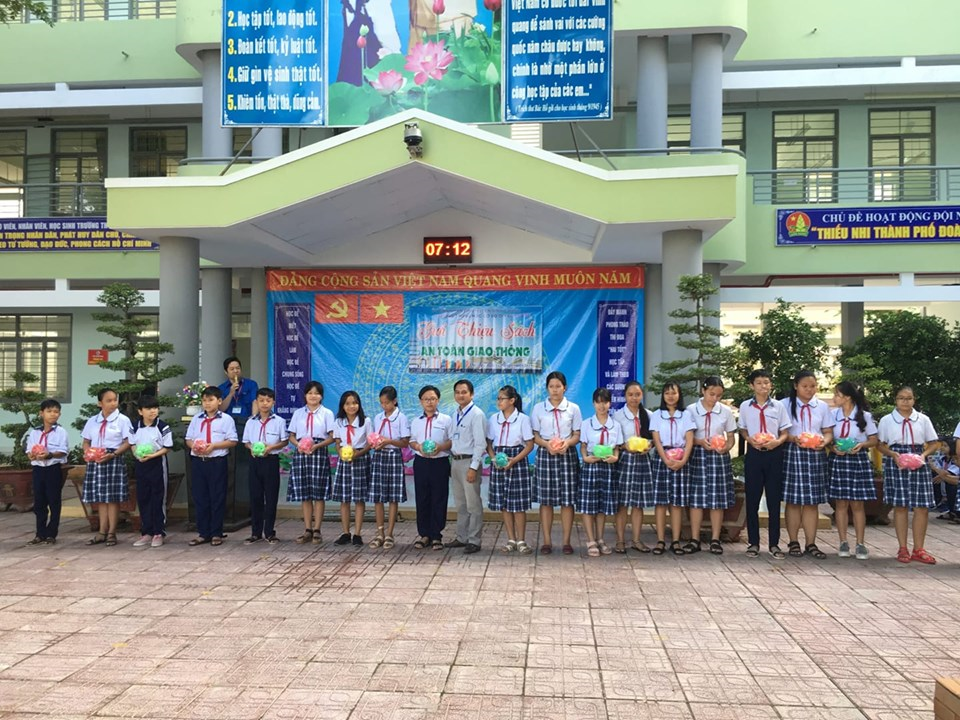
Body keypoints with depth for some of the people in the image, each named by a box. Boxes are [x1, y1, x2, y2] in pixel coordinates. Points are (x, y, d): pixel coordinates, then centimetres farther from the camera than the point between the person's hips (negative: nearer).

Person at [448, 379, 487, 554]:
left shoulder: (476, 414, -12)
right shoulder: (456, 415, 12)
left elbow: (480, 443, -16)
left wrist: (473, 467, -19)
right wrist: (452, 461, 11)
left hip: (469, 462, -8)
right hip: (455, 461, 8)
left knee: (473, 504, -2)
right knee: (460, 503, 16)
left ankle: (474, 541, 5)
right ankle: (462, 537, 25)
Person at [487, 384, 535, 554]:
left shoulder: (522, 419, -4)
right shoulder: (494, 418, 6)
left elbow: (529, 445, -5)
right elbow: (489, 442, 10)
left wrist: (514, 460, -16)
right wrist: (493, 458, -9)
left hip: (517, 462, -4)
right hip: (499, 462, 4)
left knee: (519, 504, -2)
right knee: (504, 504, 6)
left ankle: (521, 541, 9)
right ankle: (511, 540, 17)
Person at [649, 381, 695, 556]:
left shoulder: (686, 415, 9)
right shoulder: (657, 415, 6)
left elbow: (689, 441, 1)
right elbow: (656, 440, -3)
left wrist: (683, 461, -14)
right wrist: (667, 460, -16)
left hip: (681, 461, 1)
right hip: (662, 459, -1)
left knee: (678, 502, 1)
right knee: (661, 501, -3)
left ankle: (675, 542, 4)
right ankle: (660, 541, 1)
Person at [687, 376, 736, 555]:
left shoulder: (726, 412, 4)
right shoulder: (691, 410, 0)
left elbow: (731, 437, 9)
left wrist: (726, 447, -12)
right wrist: (700, 442, -16)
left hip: (719, 457, 1)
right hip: (698, 456, -1)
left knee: (718, 500, 2)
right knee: (696, 499, 0)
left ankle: (715, 540, 11)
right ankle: (694, 539, 7)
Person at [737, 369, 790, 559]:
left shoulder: (778, 406, 2)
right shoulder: (745, 406, 3)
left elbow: (784, 433, 6)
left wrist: (778, 441, -15)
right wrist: (750, 440, -10)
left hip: (774, 454, 0)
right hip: (754, 454, 0)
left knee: (774, 500, 4)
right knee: (752, 500, 4)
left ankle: (774, 544, 14)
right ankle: (753, 543, 15)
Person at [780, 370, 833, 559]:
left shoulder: (822, 406, 12)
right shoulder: (785, 404, 2)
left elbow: (828, 431, 12)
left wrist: (824, 441, -10)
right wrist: (793, 439, -18)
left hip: (816, 455, 3)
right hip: (792, 453, -3)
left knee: (812, 501, 4)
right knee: (794, 501, 0)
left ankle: (811, 543, 10)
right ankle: (793, 542, 9)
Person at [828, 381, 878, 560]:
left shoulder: (865, 416, -1)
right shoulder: (832, 414, 3)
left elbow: (874, 440, 4)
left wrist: (862, 444, -15)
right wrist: (833, 447, -11)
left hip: (858, 460, -2)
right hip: (838, 460, 2)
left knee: (857, 504, 1)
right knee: (841, 503, 4)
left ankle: (860, 544, 9)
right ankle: (843, 542, 12)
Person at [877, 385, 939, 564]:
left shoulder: (923, 420, 7)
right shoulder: (886, 420, 4)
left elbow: (932, 444, 9)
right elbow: (880, 445, 4)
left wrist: (923, 454, -11)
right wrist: (893, 455, -14)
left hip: (919, 464, 2)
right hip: (896, 464, -2)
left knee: (922, 506, -1)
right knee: (900, 506, 1)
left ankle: (918, 549, 11)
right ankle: (903, 549, 10)